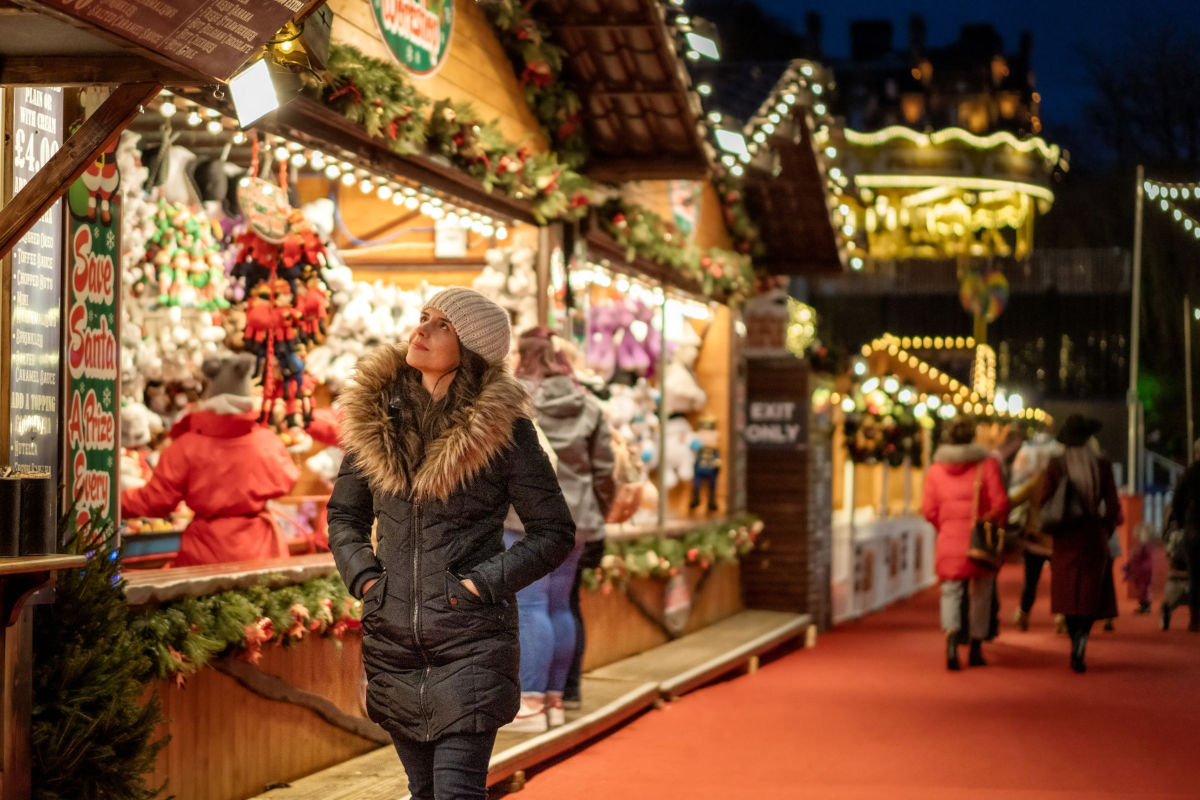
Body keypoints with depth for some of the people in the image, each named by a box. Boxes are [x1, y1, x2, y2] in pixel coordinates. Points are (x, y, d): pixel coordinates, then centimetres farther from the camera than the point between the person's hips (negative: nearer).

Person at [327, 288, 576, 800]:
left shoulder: (501, 426, -7)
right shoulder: (376, 416, 5)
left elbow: (555, 532, -2)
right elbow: (344, 515, 16)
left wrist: (483, 584, -12)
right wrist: (363, 577, -1)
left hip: (471, 641, -4)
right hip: (392, 638, 5)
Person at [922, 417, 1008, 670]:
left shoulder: (935, 469, 2)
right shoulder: (987, 465, -4)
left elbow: (929, 510, 0)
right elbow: (1000, 503, -9)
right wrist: (993, 523, 10)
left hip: (949, 539, 1)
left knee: (951, 591, 6)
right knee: (980, 593, 12)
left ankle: (951, 633, -21)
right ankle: (976, 648, 18)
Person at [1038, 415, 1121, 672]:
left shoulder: (1056, 465, -6)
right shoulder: (1102, 465, -5)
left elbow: (1043, 501, -4)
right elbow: (1112, 505, -2)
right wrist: (1105, 532, 13)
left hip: (1065, 538, 0)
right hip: (1094, 536, 0)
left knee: (1069, 593, 11)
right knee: (1091, 593, 5)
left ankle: (1076, 648, 10)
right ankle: (1081, 642, -16)